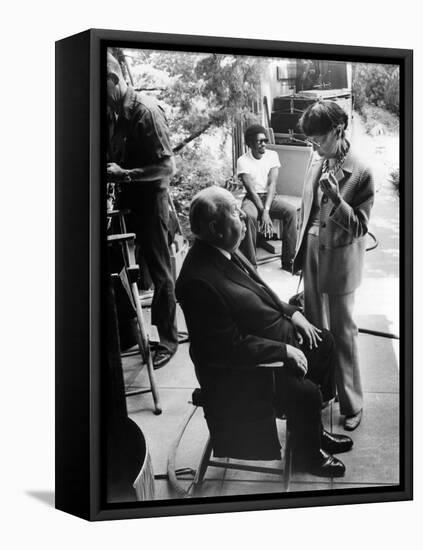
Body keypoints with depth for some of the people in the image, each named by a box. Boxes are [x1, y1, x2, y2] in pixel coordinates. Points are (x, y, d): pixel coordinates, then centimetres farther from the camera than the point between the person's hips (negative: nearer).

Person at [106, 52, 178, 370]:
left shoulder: (147, 111, -18)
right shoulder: (115, 114, 5)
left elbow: (167, 167, -20)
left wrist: (124, 174, -27)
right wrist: (110, 171, -2)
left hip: (149, 201, -8)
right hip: (126, 201, 8)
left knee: (159, 272, 3)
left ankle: (168, 340, 14)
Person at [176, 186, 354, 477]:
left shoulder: (226, 251, -5)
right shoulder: (199, 281, -34)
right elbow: (231, 347, -29)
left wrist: (291, 312, 3)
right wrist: (284, 351, -22)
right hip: (235, 369, -10)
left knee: (323, 342, 15)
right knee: (305, 393, -19)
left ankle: (312, 428, 30)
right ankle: (308, 454, 13)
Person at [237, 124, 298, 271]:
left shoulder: (272, 155, 0)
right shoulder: (243, 161, -8)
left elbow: (272, 184, -10)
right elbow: (251, 190, -15)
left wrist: (266, 210, -24)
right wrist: (263, 212, -27)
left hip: (271, 197, 3)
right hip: (253, 198, -3)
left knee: (291, 211, -25)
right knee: (248, 215, -36)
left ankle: (289, 260, -16)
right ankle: (250, 264, -28)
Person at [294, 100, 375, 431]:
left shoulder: (360, 173, -18)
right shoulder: (317, 160, 2)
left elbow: (360, 227, -17)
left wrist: (336, 199, -32)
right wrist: (300, 250, 13)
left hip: (339, 260, -6)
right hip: (312, 252, 6)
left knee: (342, 332, 3)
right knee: (313, 326, 13)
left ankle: (352, 404, 15)